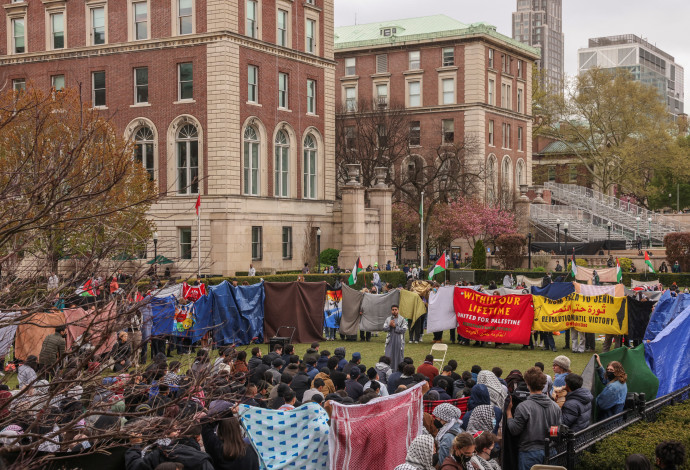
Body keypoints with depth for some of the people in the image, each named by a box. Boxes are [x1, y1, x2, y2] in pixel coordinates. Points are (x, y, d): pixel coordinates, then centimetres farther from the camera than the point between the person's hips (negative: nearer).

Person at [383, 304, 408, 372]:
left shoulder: (402, 320, 0)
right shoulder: (388, 319, 10)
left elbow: (404, 330, -10)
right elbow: (384, 329, 3)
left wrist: (395, 326, -14)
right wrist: (389, 325, -16)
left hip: (399, 341, -2)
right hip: (390, 341, 2)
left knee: (398, 356, 2)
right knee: (388, 357, -2)